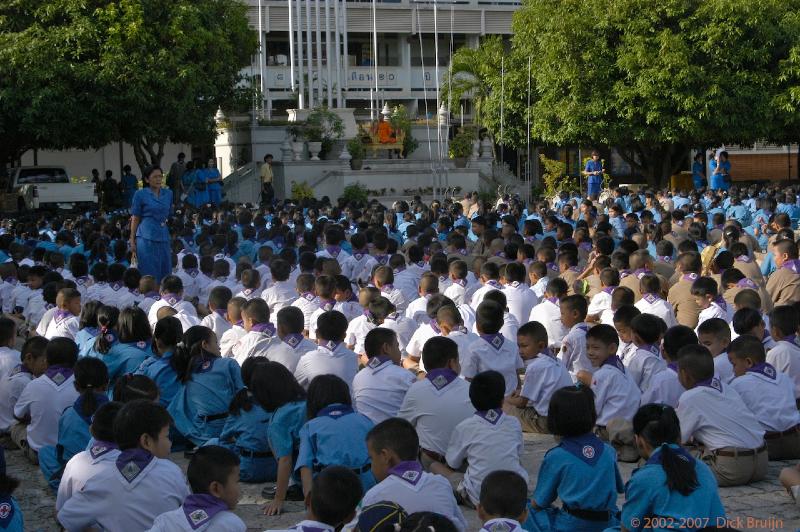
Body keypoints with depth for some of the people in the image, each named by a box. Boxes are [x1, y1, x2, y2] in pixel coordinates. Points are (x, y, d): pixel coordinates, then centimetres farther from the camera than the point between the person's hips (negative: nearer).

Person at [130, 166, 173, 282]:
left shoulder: (168, 193, 10)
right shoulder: (140, 194, -1)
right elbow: (135, 219, 1)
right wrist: (132, 241, -1)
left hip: (163, 236, 4)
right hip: (146, 237, -4)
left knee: (165, 273, 6)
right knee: (149, 273, -3)